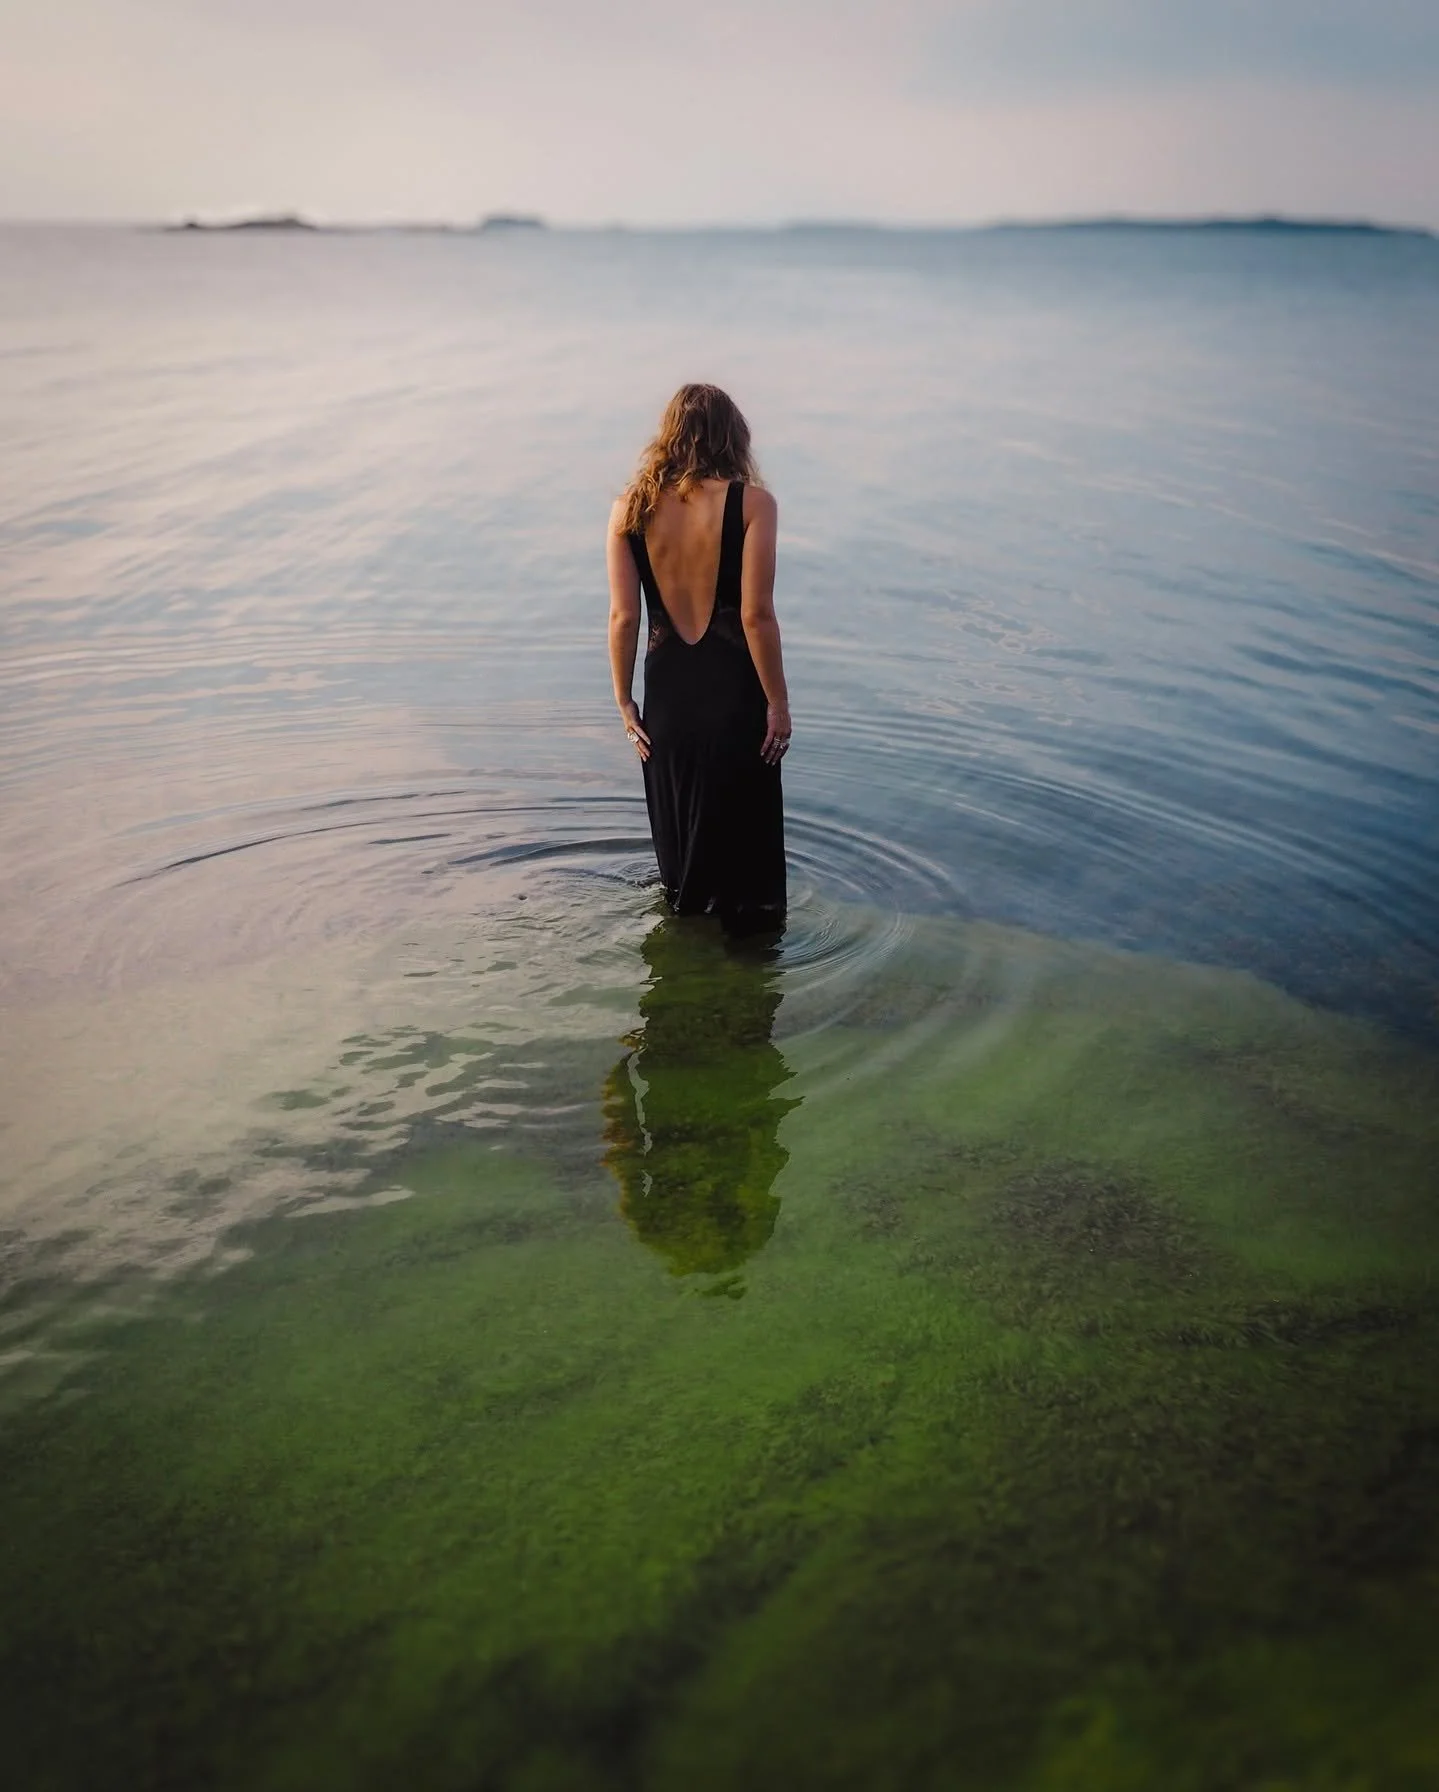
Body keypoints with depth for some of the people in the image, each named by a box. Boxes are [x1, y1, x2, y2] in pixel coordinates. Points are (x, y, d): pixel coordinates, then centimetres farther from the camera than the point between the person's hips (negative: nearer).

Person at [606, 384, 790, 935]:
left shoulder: (631, 508, -3)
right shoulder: (751, 504, -12)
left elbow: (623, 616, -5)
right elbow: (757, 615, -16)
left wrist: (624, 700, 5)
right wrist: (777, 702, -7)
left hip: (667, 691, 3)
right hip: (735, 690, -3)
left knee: (679, 826, 21)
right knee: (745, 826, 13)